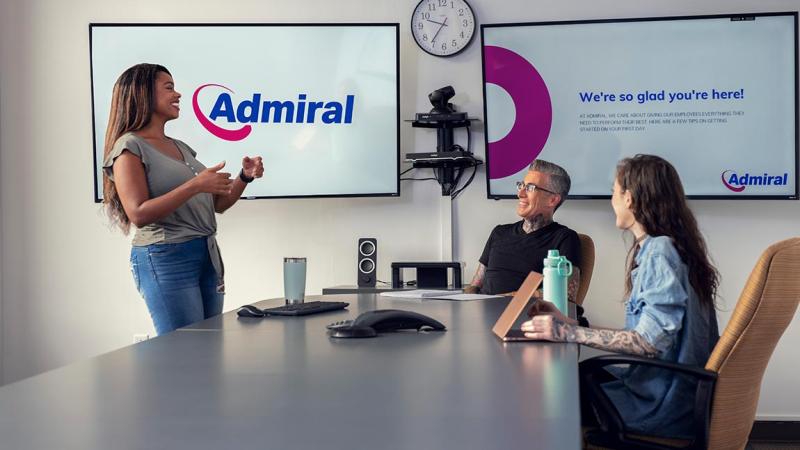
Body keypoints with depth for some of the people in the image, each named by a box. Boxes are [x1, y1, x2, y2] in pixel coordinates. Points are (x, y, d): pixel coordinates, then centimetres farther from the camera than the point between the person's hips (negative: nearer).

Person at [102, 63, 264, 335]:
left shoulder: (181, 148, 19)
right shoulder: (130, 147, -4)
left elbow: (218, 204, 22)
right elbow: (138, 214, -16)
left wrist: (244, 177, 4)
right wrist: (195, 185, -21)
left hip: (208, 256, 8)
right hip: (165, 258, -8)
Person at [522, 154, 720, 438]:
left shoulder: (660, 251, -18)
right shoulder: (653, 248, 11)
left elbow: (650, 342, -25)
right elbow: (646, 336, 6)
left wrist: (569, 333, -26)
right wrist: (567, 324, 3)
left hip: (666, 402, -8)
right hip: (660, 385, 8)